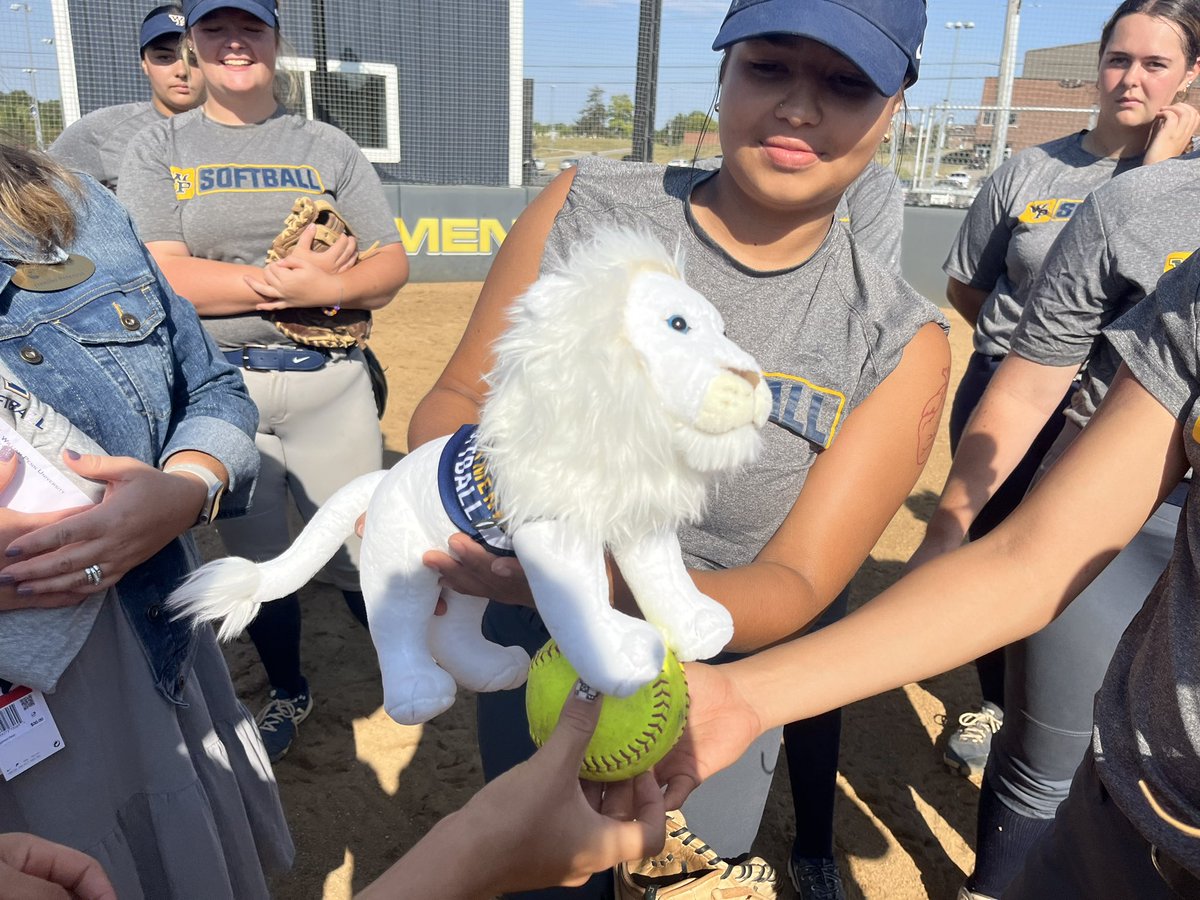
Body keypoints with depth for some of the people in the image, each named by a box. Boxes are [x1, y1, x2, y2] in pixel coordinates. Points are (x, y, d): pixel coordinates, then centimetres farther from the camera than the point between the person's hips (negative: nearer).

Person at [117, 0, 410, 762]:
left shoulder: (328, 147, 7)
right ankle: (289, 692, 38)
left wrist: (324, 288, -19)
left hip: (329, 382, 0)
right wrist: (279, 281, -16)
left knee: (361, 557, 3)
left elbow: (393, 265, 0)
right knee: (257, 561, 15)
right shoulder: (161, 149, 5)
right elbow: (154, 274, -9)